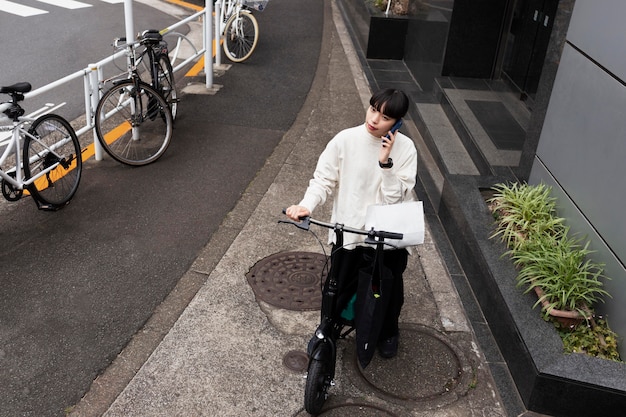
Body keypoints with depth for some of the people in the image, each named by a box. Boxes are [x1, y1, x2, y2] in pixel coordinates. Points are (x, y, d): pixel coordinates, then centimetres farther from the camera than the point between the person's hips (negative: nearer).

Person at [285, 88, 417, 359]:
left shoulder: (405, 148, -11)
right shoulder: (345, 140, -11)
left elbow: (395, 198, -15)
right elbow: (323, 181, -9)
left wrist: (385, 162, -26)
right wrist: (306, 205, -26)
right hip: (348, 235, 0)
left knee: (391, 291, 21)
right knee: (338, 293, 13)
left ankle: (388, 332, 52)